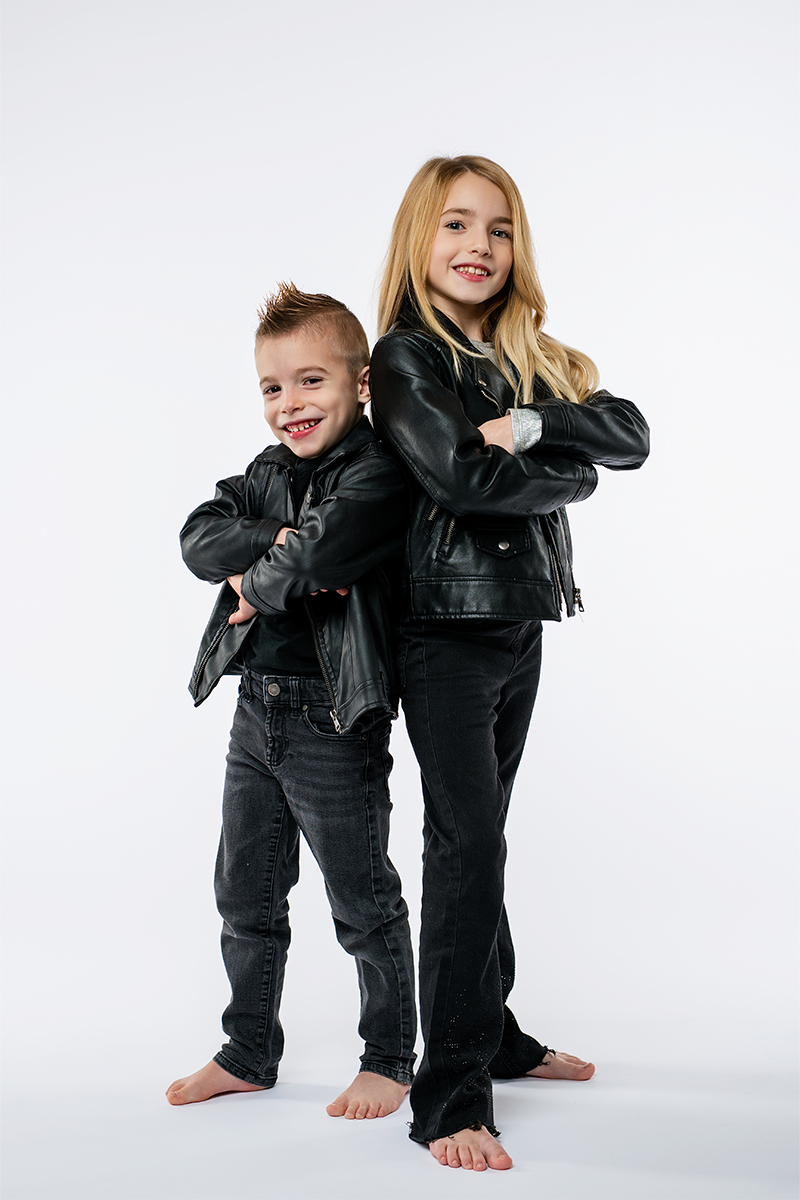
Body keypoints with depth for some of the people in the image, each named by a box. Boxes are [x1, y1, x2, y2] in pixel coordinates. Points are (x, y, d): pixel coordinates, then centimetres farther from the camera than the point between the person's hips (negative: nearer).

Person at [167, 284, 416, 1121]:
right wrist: (272, 544, -20)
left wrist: (258, 581, -11)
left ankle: (390, 1058, 25)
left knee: (363, 905, 6)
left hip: (336, 721, -7)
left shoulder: (377, 476, -13)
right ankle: (249, 1054, 33)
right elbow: (198, 537, -4)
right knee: (245, 895, 17)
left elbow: (323, 549, -29)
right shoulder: (265, 476, 10)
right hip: (256, 711, 8)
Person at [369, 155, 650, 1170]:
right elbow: (459, 475, -22)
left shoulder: (532, 358, 13)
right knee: (466, 841, -11)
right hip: (446, 628, -7)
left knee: (478, 836, 16)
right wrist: (570, 472, -7)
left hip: (521, 624, 7)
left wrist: (529, 425, -16)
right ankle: (451, 1096, -6)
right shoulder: (406, 355, -6)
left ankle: (494, 1035, 29)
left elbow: (630, 438, 0)